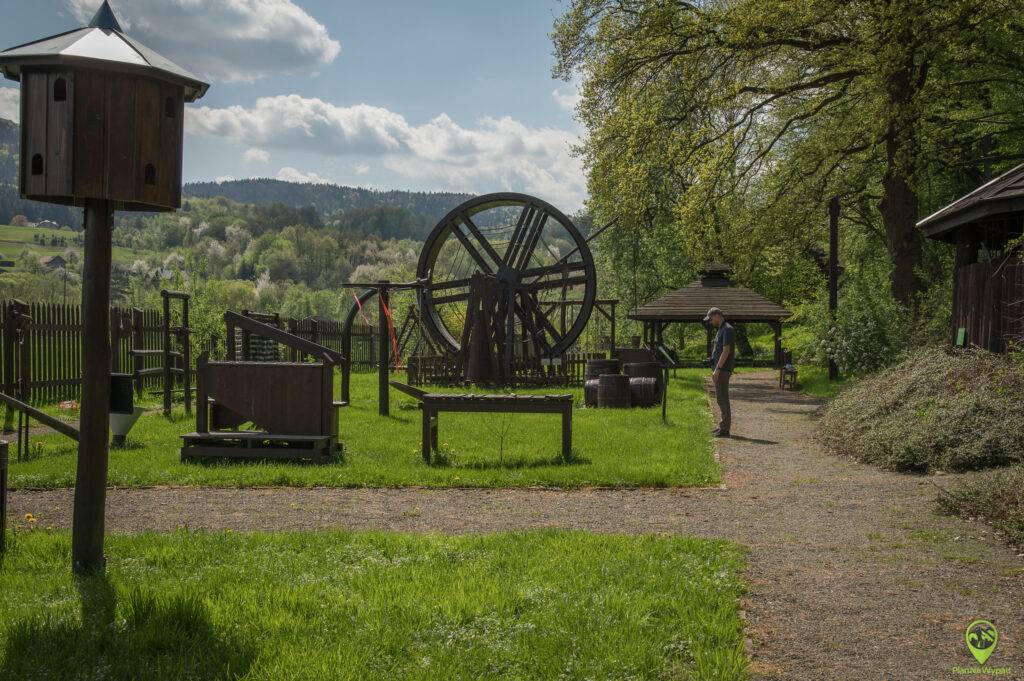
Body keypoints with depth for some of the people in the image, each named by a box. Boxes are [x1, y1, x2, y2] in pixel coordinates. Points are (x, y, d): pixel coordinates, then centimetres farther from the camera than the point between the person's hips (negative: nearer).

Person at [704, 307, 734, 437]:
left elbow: (726, 351, -20)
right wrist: (714, 370, 20)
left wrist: (717, 370, -21)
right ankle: (723, 426, 20)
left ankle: (725, 429, -6)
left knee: (722, 398, -8)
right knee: (721, 398, 14)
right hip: (719, 369, 10)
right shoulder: (721, 330, 17)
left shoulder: (727, 330, -14)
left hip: (723, 370, -10)